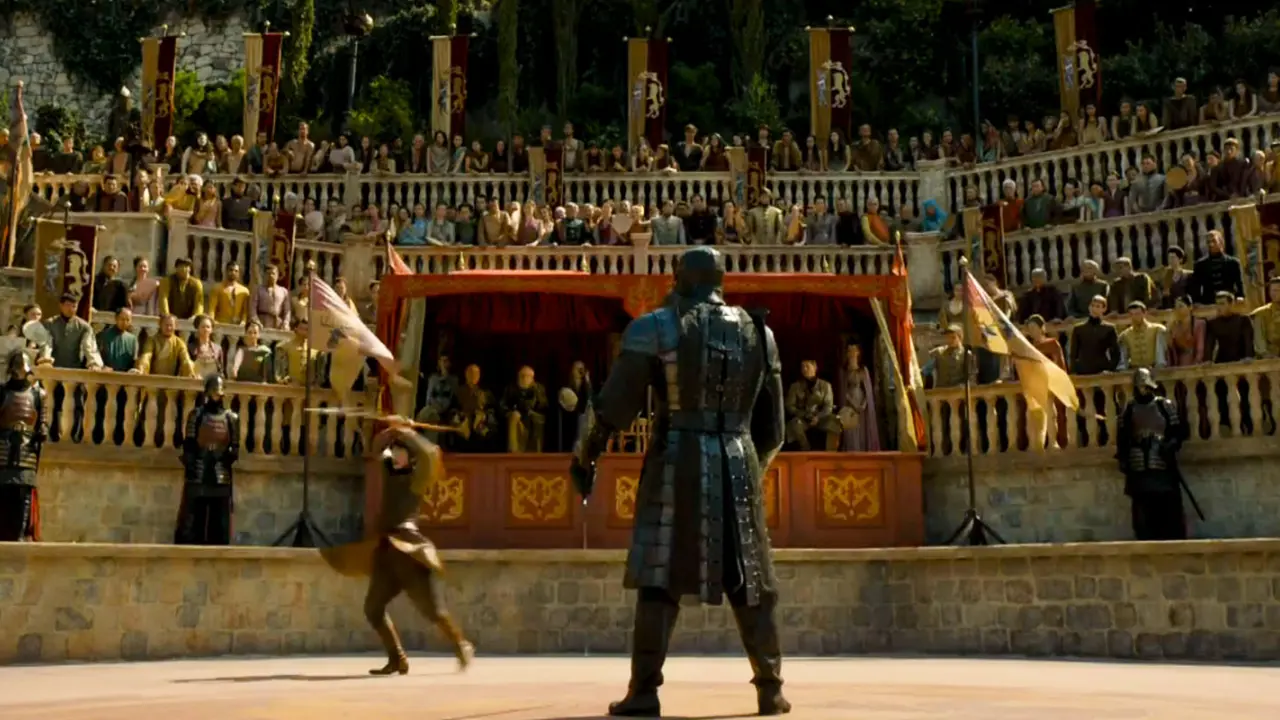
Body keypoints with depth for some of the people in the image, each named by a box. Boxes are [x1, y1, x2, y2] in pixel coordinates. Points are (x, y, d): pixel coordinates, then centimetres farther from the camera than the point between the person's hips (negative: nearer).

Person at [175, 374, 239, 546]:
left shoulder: (232, 418, 8)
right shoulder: (196, 415, 5)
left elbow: (235, 449, 7)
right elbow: (188, 447, 3)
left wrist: (224, 457, -13)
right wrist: (190, 465, -12)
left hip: (222, 479, 1)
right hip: (197, 478, -1)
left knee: (219, 528, 2)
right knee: (191, 525, -2)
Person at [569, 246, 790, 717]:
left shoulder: (656, 327, -1)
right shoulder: (758, 332, 11)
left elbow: (615, 404, -7)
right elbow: (771, 424, 14)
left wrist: (584, 456, 5)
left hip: (677, 465, -3)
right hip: (740, 466, 3)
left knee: (659, 579, 3)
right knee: (753, 582, 12)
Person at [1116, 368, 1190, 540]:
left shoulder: (1166, 406, 7)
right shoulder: (1128, 409, 13)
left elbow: (1180, 431, 5)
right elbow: (1122, 437, 14)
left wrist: (1172, 444, -14)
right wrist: (1122, 458, 3)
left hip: (1164, 468, -2)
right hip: (1138, 470, 2)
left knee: (1171, 511, -3)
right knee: (1142, 516, 3)